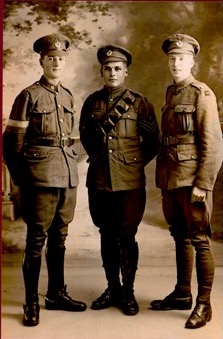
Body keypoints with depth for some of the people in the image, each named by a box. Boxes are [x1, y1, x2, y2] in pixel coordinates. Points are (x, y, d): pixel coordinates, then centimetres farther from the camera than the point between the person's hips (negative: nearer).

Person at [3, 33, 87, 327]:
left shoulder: (68, 97, 14)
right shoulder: (29, 96, -5)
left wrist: (69, 167, 15)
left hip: (68, 177, 6)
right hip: (42, 178, -6)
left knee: (59, 238, 13)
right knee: (36, 239, 1)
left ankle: (57, 294, 26)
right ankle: (31, 303, 12)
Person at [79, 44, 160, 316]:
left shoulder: (139, 103, -1)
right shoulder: (92, 102, 7)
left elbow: (153, 141, 6)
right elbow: (85, 135, 21)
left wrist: (135, 163, 5)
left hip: (130, 182, -3)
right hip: (99, 181, 3)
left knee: (126, 237, 1)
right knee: (107, 236, 11)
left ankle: (128, 291, 16)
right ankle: (112, 288, 25)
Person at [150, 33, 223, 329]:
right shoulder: (171, 94, 15)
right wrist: (161, 178, 13)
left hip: (192, 180, -7)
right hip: (171, 180, 7)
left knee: (199, 240, 0)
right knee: (180, 238, 15)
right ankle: (182, 294, 27)